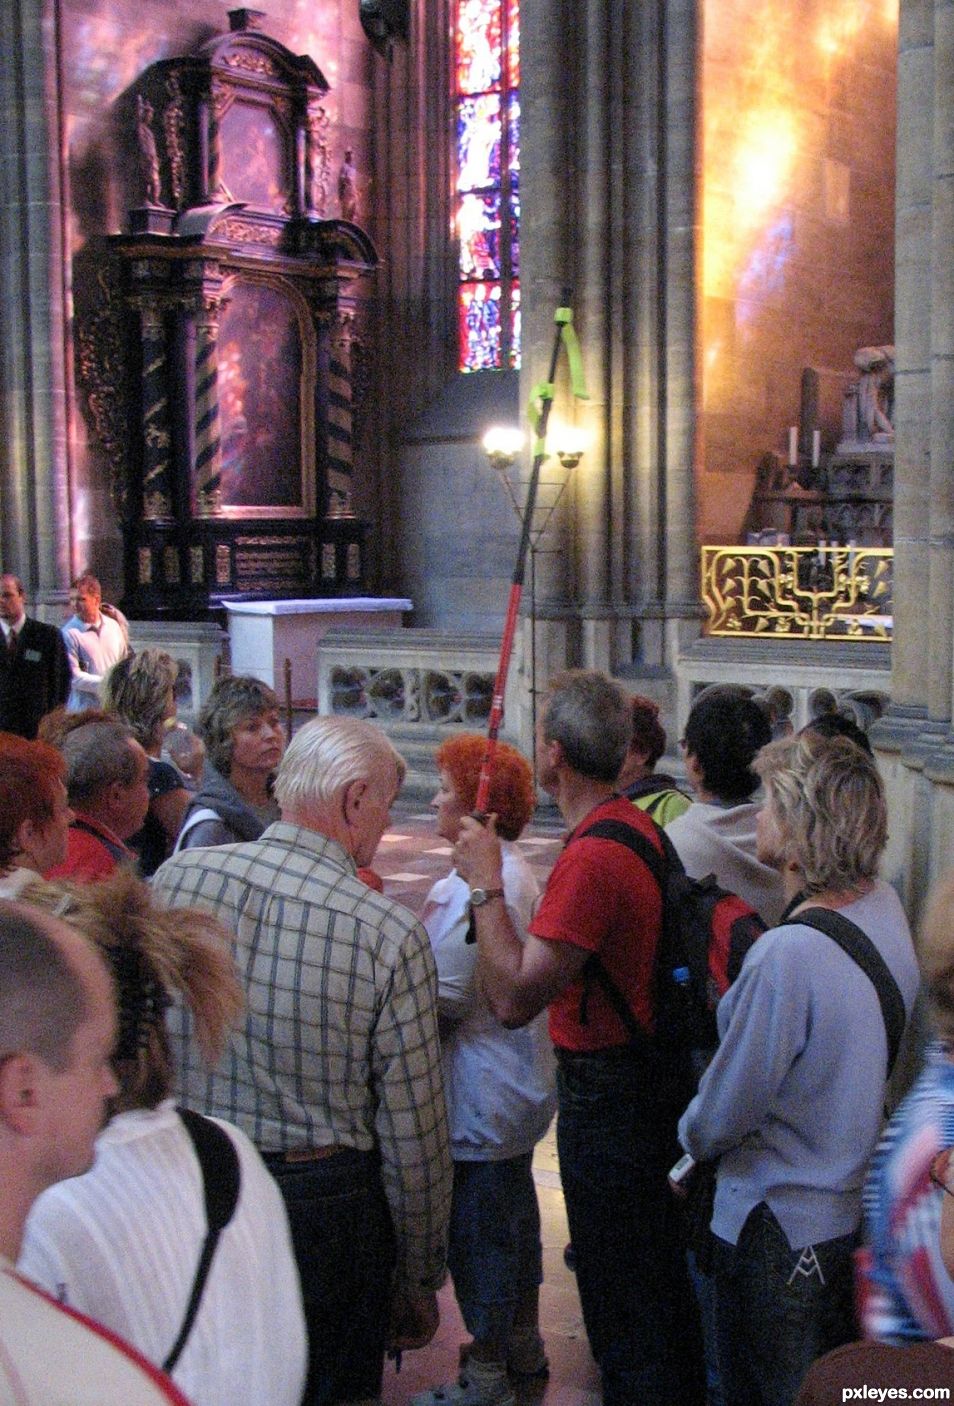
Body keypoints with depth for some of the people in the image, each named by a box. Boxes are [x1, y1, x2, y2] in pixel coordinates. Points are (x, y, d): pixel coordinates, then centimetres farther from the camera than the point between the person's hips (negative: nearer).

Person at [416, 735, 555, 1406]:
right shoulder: (514, 871, 9)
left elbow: (445, 997, -27)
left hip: (482, 1099, -11)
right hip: (517, 1082, 11)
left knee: (478, 1231, 3)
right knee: (514, 1213, 23)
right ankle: (523, 1343, 40)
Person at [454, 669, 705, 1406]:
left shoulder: (592, 859, -27)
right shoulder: (643, 826, 4)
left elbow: (514, 998, -30)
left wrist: (485, 883, -23)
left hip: (607, 1090, -10)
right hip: (654, 1070, 10)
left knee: (622, 1297, 5)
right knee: (660, 1268, 25)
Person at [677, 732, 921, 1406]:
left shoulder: (787, 955, -32)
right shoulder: (885, 905, -6)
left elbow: (722, 1116, -21)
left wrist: (693, 1135, 2)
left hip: (783, 1230, -8)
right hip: (865, 1206, 8)